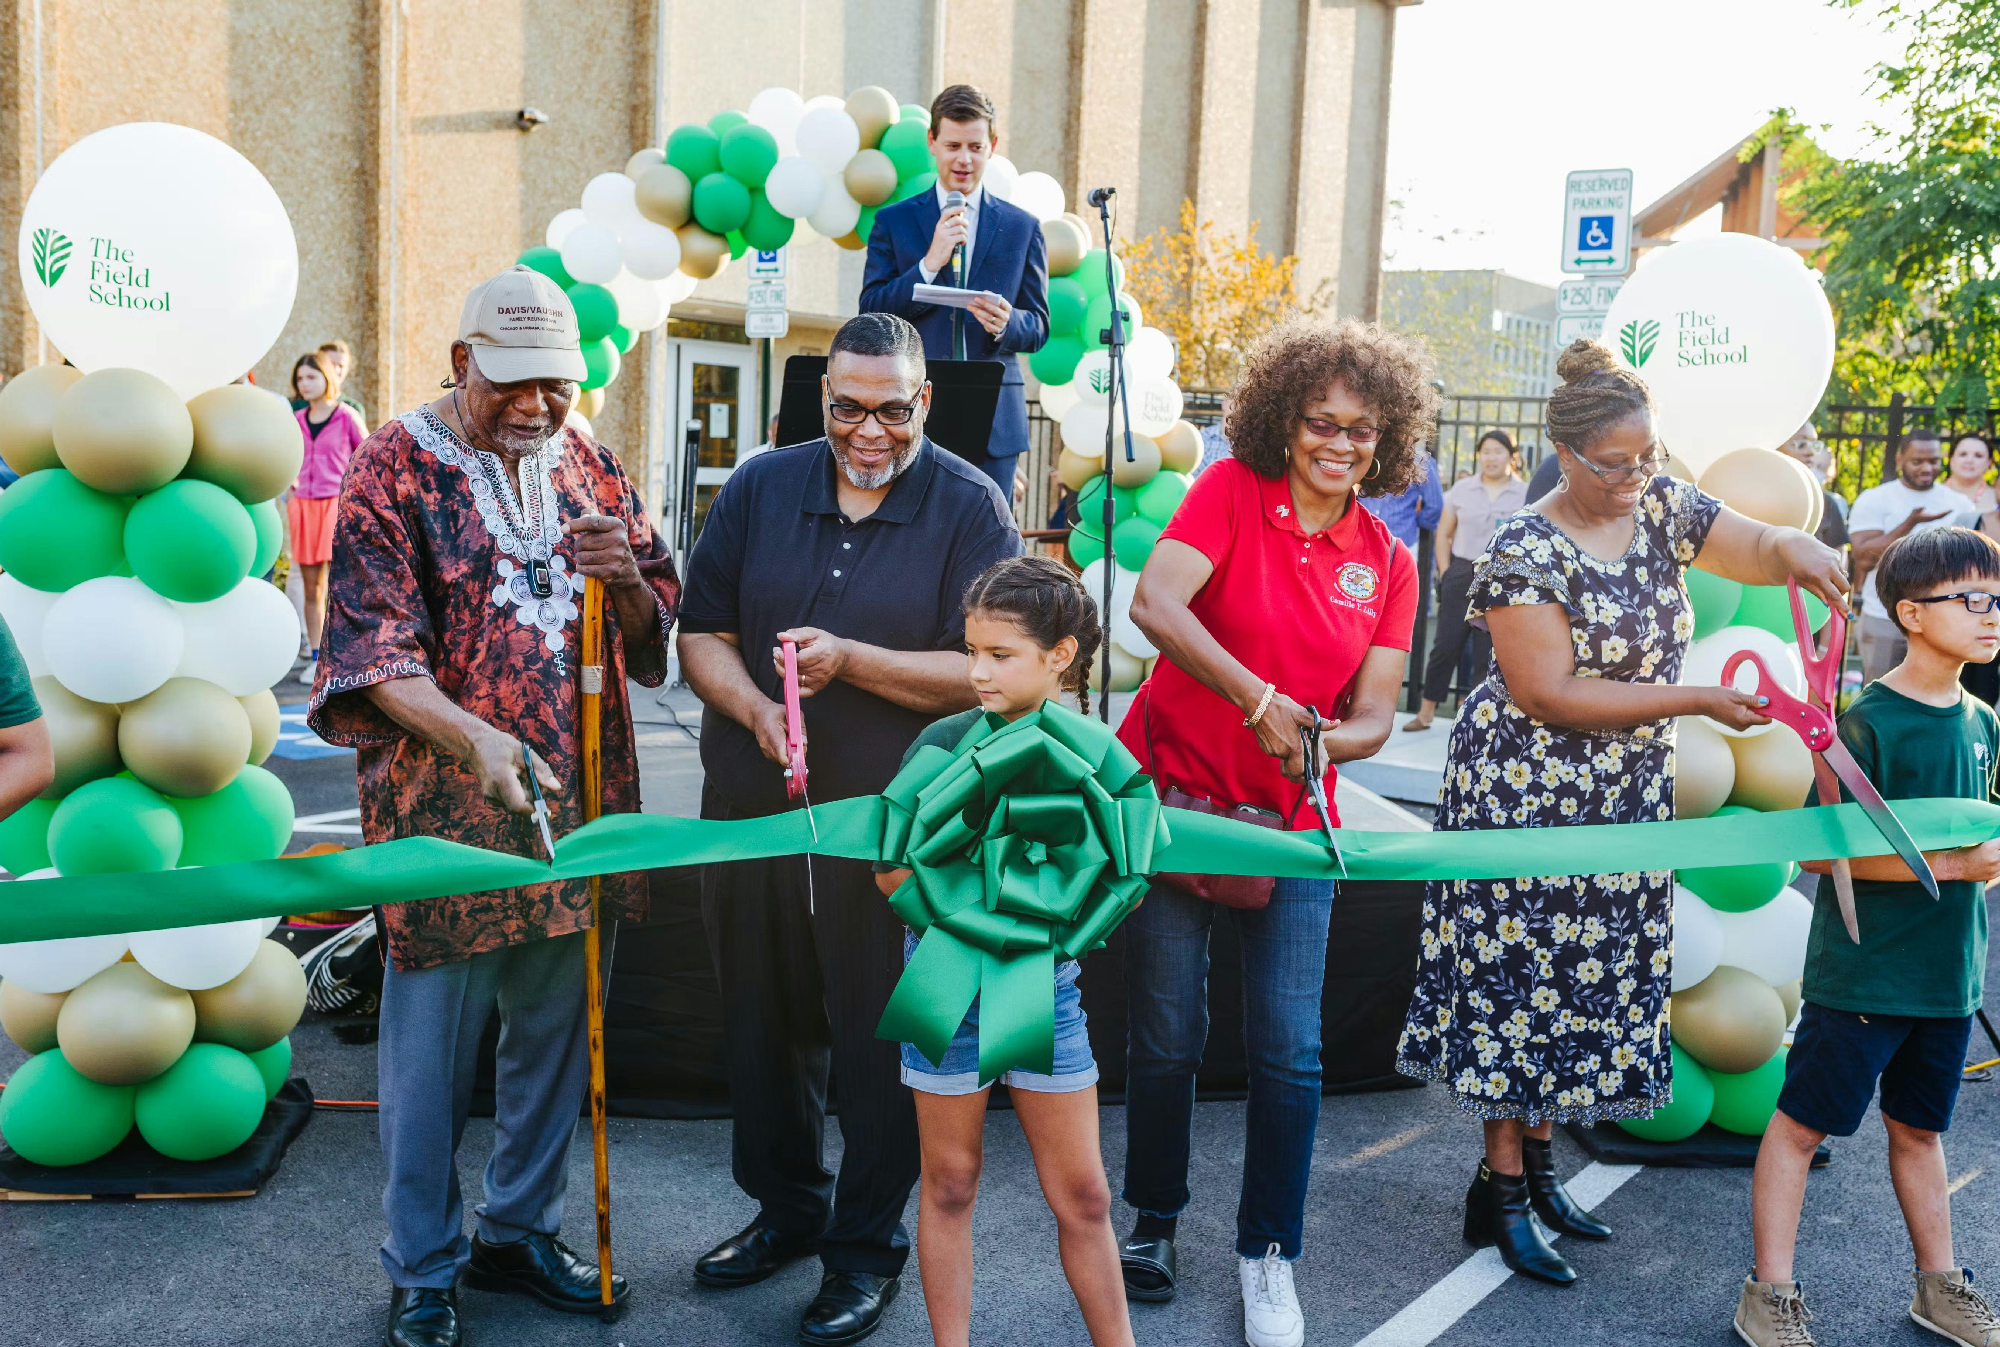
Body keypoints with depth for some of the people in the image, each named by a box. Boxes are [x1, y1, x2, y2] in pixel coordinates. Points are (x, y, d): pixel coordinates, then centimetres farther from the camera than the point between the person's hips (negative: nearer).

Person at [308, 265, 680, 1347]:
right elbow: (374, 647, -12)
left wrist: (626, 577, -10)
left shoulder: (586, 466, 10)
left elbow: (654, 629, 14)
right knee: (431, 1044, 5)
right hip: (447, 808, -5)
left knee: (554, 1033, 15)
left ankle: (518, 1230, 34)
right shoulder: (397, 468, -4)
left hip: (577, 805, 5)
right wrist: (474, 738, -27)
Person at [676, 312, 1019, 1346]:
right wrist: (756, 709, -15)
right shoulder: (761, 487, 5)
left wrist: (851, 660, -22)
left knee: (878, 1033, 6)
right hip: (751, 808, 4)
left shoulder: (970, 508, -6)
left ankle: (868, 1246, 26)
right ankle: (787, 1209, 39)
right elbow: (702, 632, 4)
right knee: (760, 1019, 17)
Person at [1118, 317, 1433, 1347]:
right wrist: (1259, 699, -30)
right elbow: (1154, 602, -22)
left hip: (1289, 821, 3)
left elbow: (1373, 718, 1)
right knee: (1166, 1038, 6)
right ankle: (1154, 1220, 30)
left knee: (1290, 1050, 2)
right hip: (1173, 796, -3)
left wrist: (1321, 741, -21)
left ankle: (1269, 1256, 23)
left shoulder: (1388, 564, 5)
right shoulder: (1232, 492, -6)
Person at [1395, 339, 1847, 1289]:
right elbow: (1551, 695, -22)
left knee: (1587, 975, 12)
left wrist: (1797, 551, -16)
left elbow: (1759, 549, 10)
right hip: (1527, 794, -7)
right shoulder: (1527, 553, -18)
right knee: (1524, 978, 0)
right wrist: (1697, 701, -21)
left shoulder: (1662, 508, 3)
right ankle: (1499, 1191, 12)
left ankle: (1536, 1163, 25)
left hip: (1626, 799, 7)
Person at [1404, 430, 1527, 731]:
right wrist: (1445, 572, 3)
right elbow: (1443, 534, 11)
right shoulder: (1462, 489, 6)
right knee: (1445, 646, 3)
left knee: (1488, 652, 3)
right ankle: (1425, 713, 11)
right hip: (1461, 574, 2)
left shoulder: (1525, 493, 0)